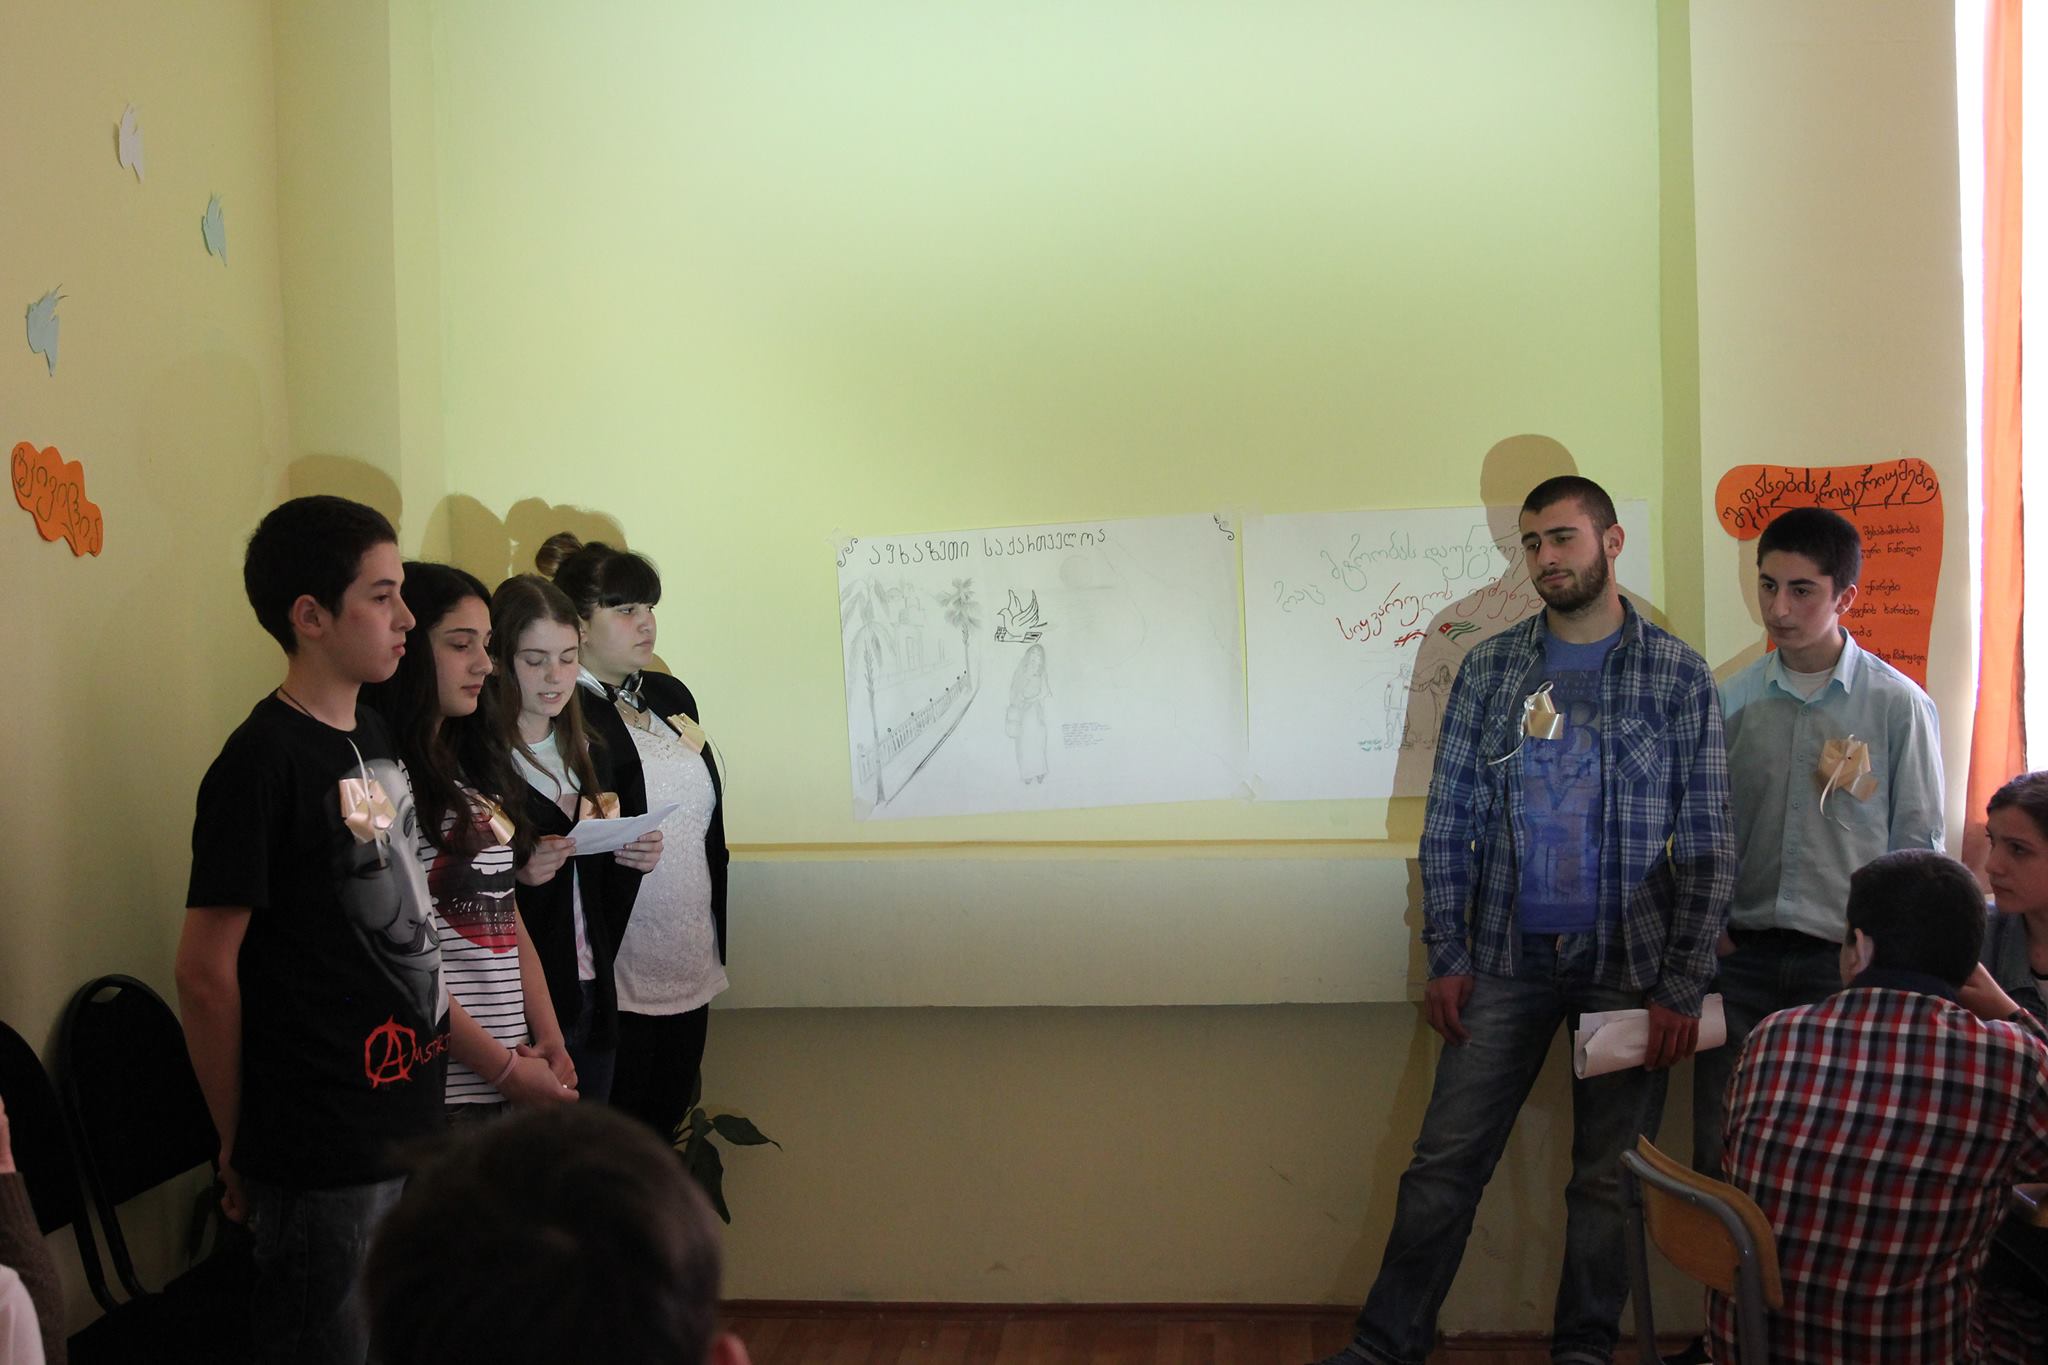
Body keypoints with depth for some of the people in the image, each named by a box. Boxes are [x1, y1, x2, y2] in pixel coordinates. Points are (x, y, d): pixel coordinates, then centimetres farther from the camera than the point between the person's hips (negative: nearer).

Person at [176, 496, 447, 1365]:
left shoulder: (372, 736, 8)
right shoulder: (262, 764, -18)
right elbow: (205, 971, -16)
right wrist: (238, 1147, -8)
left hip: (407, 1123, 8)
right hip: (322, 1155, -8)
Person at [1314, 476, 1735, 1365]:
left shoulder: (1678, 676, -1)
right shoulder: (1488, 670, 4)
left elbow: (1709, 845, -2)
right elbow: (1448, 823, 5)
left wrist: (1682, 988, -7)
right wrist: (1445, 958, 0)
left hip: (1630, 973, -1)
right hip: (1507, 961, 1)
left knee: (1608, 1179, 9)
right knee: (1445, 1164, 4)